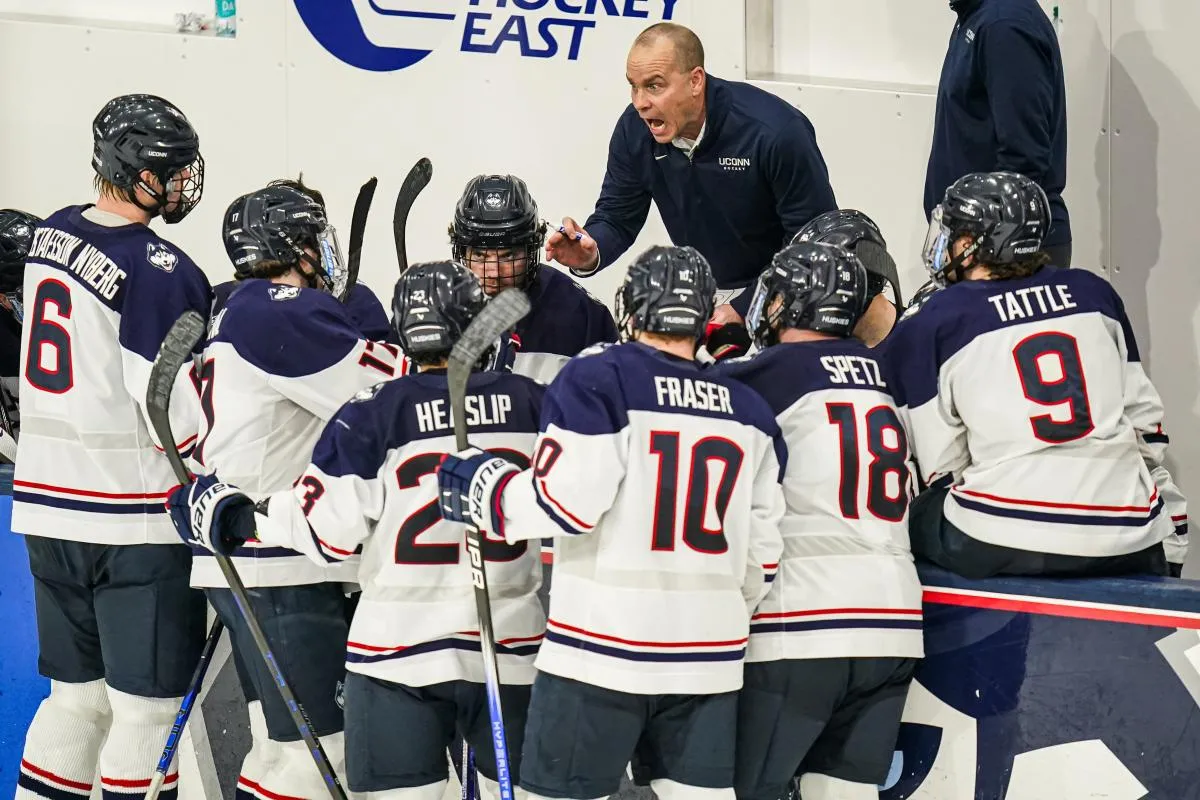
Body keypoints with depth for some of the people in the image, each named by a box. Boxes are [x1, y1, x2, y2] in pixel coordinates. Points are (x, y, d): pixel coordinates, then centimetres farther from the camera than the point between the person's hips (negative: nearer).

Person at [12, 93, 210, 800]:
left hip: (47, 504, 8)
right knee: (147, 707, 1)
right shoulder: (159, 271, -18)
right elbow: (186, 420, -18)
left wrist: (209, 305, 10)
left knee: (78, 693, 17)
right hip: (134, 520, -8)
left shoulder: (51, 235, 8)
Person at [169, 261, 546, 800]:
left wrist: (234, 516, 3)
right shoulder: (531, 403, -2)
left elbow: (326, 528, -8)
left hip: (400, 652, -2)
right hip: (511, 648, 2)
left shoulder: (375, 415, -9)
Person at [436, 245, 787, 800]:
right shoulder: (749, 411, 10)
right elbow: (764, 548, 12)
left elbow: (563, 502, -14)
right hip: (708, 659, 5)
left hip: (602, 649, -5)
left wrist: (480, 486, 3)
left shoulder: (598, 381, -7)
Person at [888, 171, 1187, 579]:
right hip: (1128, 536, 4)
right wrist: (1171, 532, 25)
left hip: (1000, 544, -4)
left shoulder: (925, 330, 2)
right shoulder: (1094, 292, 12)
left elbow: (943, 469, 4)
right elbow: (1145, 420, 14)